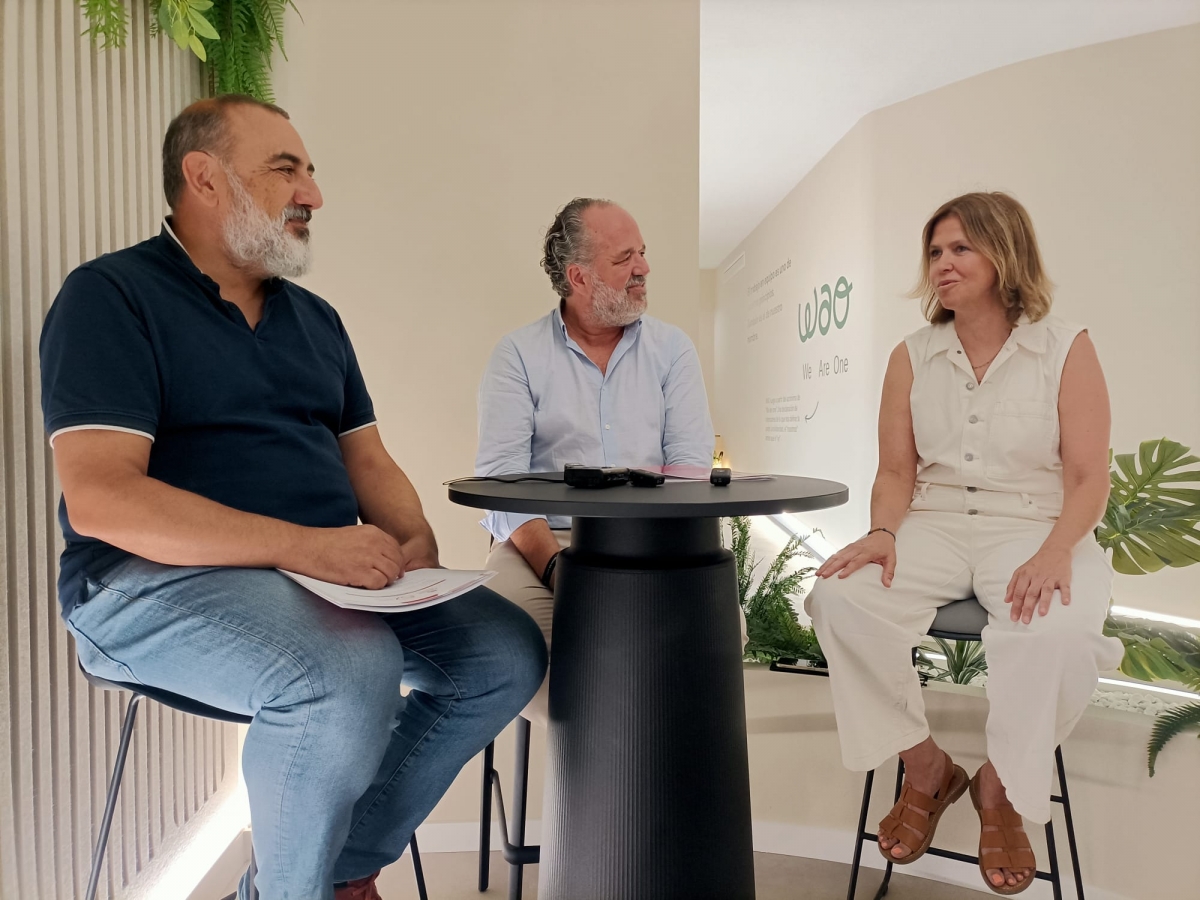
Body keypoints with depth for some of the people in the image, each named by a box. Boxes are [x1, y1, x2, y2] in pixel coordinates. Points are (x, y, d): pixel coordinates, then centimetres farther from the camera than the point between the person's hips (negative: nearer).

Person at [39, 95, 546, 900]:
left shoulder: (316, 319, 18)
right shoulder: (110, 296, -4)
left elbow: (367, 458, 17)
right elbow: (100, 500, -16)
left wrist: (414, 543, -5)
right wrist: (304, 546, -24)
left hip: (338, 571, 7)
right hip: (160, 579, -6)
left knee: (508, 651, -9)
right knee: (351, 675, -34)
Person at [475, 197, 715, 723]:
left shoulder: (672, 349, 12)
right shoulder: (518, 355, 5)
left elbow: (690, 462, 1)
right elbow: (500, 476, -5)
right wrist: (555, 564, -21)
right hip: (544, 539, -1)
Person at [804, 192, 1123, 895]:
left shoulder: (1067, 349, 2)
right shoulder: (913, 358, 9)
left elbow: (1089, 479, -4)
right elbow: (897, 471, 7)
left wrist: (1056, 551, -22)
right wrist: (883, 533, -14)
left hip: (1034, 527, -2)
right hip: (935, 527, 3)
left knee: (1059, 631, -35)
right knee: (841, 597, -27)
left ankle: (1001, 788, -3)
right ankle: (925, 769, -3)